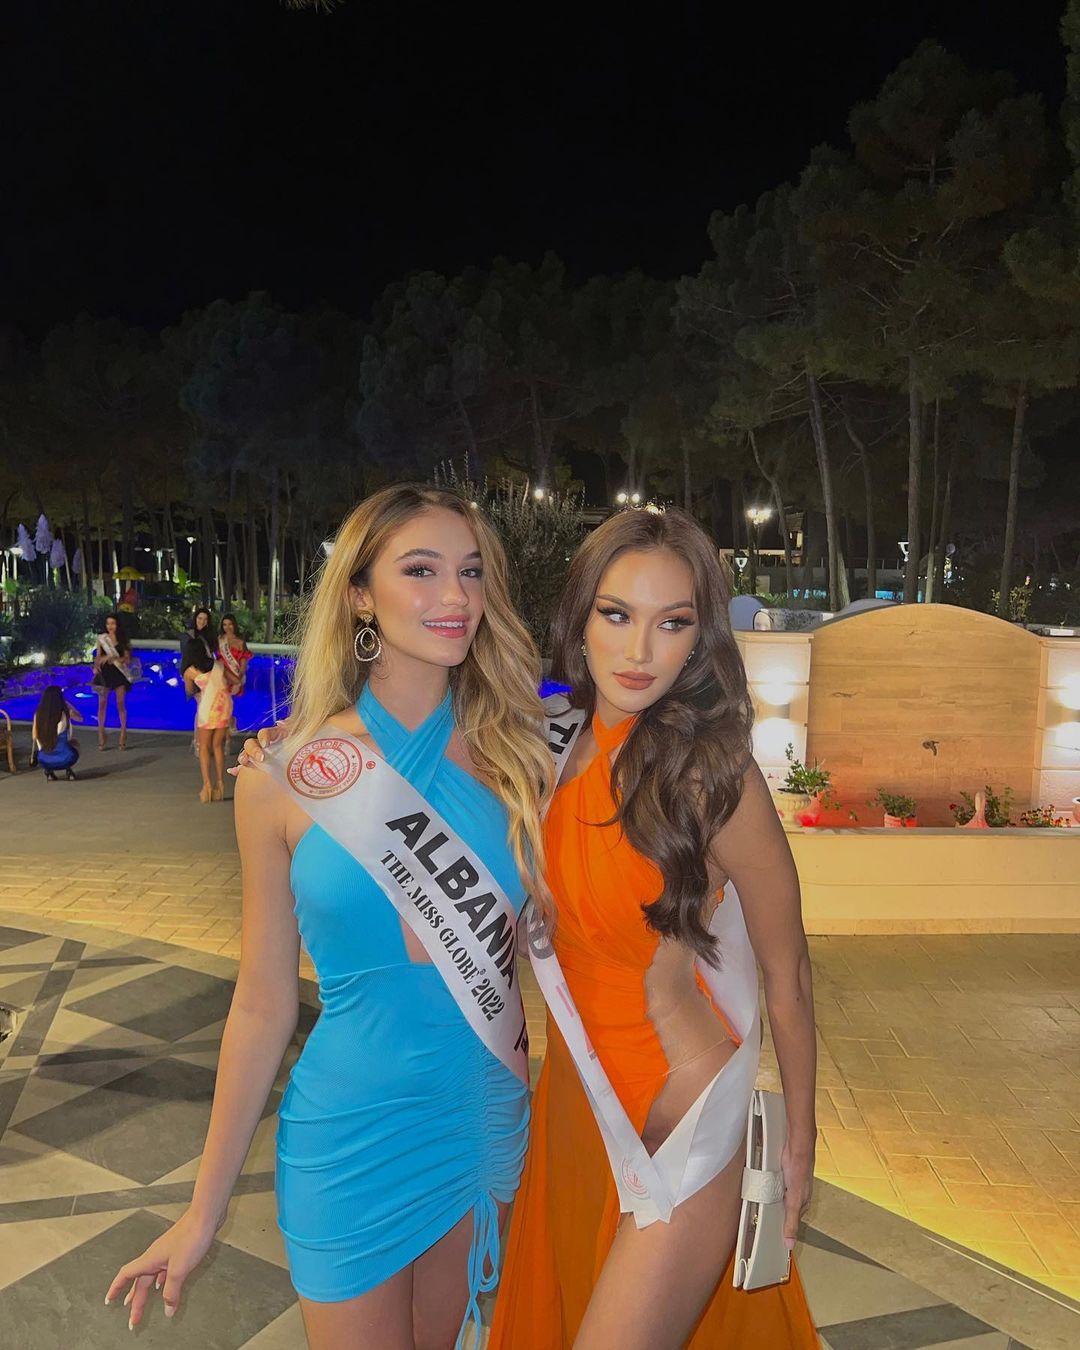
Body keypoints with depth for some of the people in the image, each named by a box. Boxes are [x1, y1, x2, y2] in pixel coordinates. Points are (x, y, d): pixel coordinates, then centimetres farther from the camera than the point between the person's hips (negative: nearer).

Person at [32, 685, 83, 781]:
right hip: (65, 758, -2)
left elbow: (34, 737, 8)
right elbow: (80, 718, 15)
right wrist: (67, 704, 24)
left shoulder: (38, 714, -3)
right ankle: (69, 770, 13)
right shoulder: (66, 713, -8)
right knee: (75, 742, 33)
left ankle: (49, 771, 15)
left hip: (44, 761, 2)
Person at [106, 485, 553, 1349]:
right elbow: (264, 1005, -5)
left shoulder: (513, 757, -8)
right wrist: (203, 1213, 2)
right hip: (351, 1146, -2)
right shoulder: (287, 782, -13)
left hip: (488, 1131, 3)